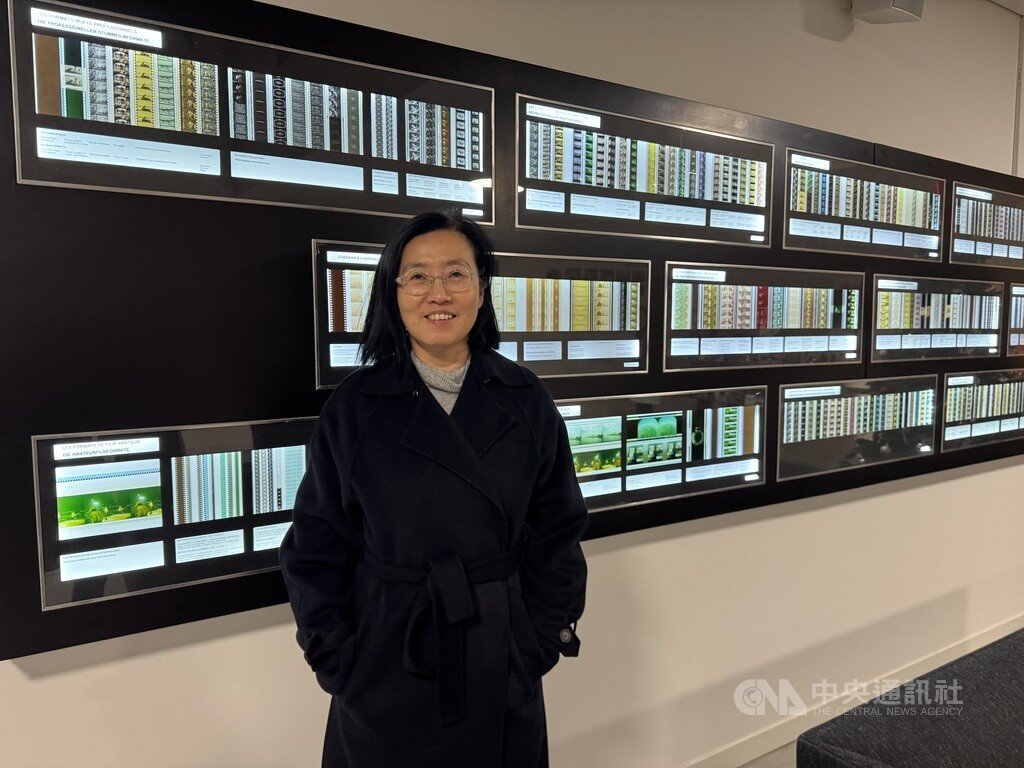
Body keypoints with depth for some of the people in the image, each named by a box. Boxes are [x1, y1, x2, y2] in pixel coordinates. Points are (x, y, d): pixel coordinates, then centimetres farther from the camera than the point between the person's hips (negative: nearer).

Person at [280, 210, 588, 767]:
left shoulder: (525, 400, -4)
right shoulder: (354, 407, -7)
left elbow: (557, 531, 2)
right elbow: (315, 548, -3)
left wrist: (545, 635, -3)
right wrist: (337, 659, -7)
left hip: (501, 663, 2)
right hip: (386, 665, -1)